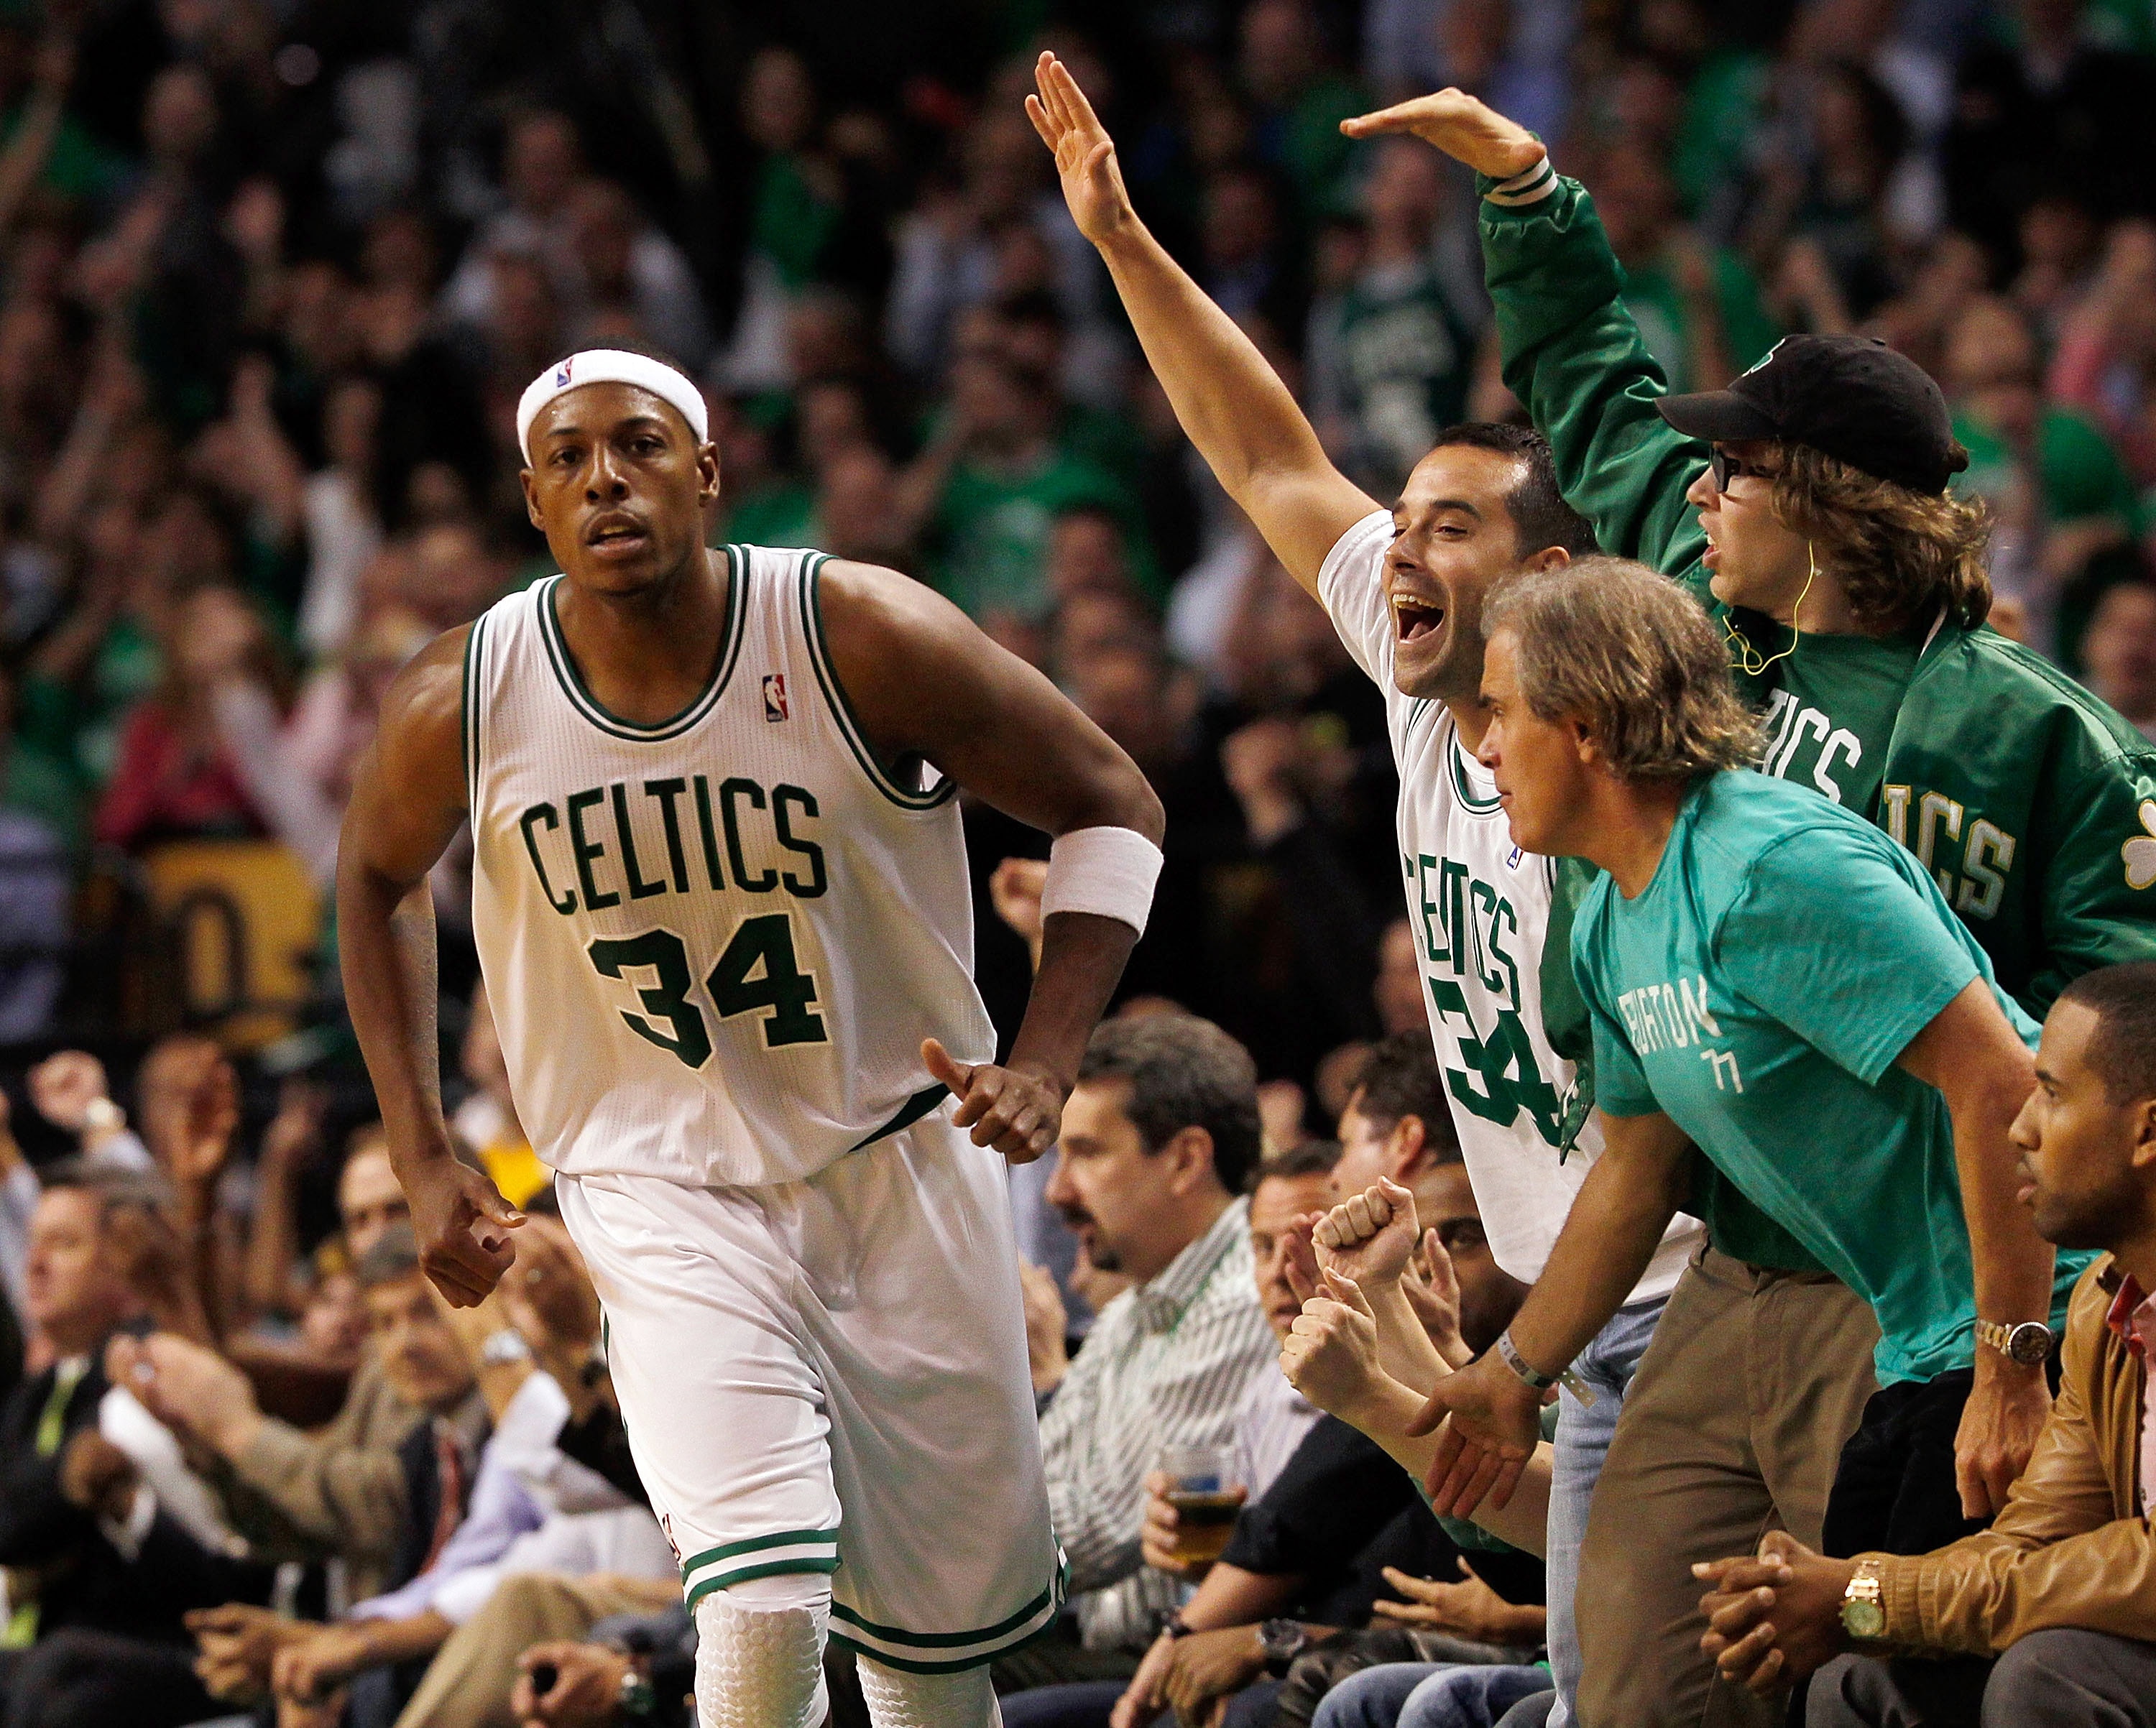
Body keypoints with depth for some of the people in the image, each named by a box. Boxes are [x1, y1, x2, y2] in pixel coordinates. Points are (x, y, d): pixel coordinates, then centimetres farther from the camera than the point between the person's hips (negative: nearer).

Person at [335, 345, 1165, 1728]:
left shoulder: (859, 636, -15)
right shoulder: (467, 704, -10)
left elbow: (1109, 807, -4)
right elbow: (379, 873, 13)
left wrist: (1046, 1066, -17)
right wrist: (422, 1159, 8)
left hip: (900, 1160, 1)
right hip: (662, 1186, -1)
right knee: (764, 1614, -23)